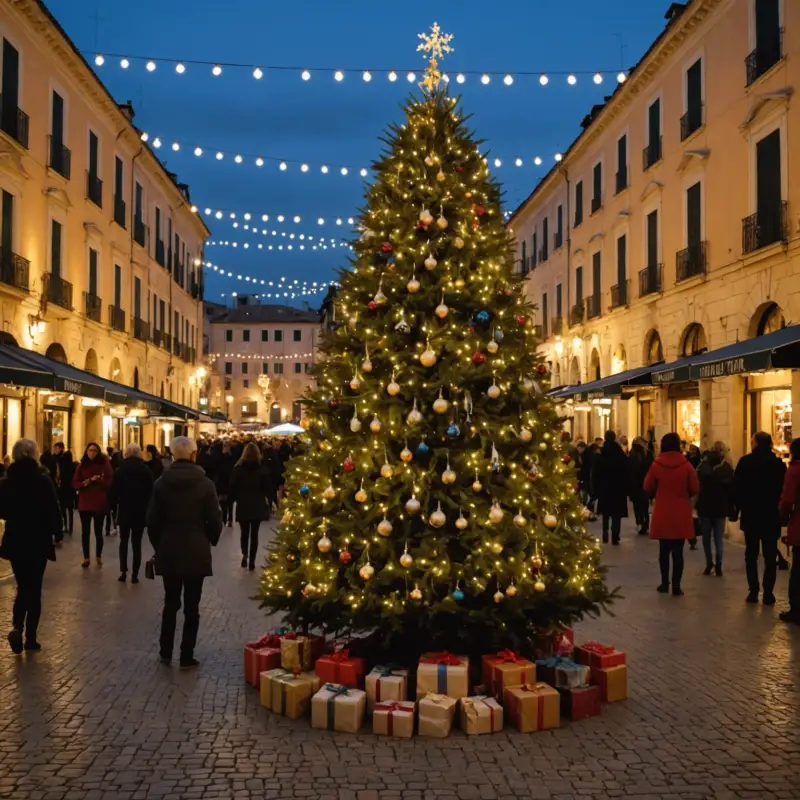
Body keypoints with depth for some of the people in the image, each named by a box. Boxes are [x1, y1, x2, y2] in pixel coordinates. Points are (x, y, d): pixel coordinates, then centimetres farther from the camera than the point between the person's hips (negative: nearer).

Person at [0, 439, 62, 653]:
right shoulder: (43, 479, -13)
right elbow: (53, 510, -13)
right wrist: (56, 532, 3)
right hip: (39, 541, -3)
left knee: (22, 587, 16)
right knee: (34, 589, 8)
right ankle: (30, 637, 10)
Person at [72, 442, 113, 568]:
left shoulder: (104, 464, -1)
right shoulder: (81, 466, 4)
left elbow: (110, 483, -5)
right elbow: (75, 484, 2)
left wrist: (99, 480, -21)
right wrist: (85, 483, -16)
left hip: (100, 503, -2)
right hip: (84, 503, 2)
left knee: (98, 531, 4)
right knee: (85, 531, 4)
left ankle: (99, 557, 18)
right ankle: (86, 558, 14)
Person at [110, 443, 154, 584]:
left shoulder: (120, 470, -3)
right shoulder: (146, 471, -2)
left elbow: (114, 492, -4)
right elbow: (150, 492, -2)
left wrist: (112, 508, 6)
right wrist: (148, 510, 5)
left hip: (124, 511, 0)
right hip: (141, 512, 0)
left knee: (123, 541, 13)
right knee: (136, 543, 4)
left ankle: (123, 571, 2)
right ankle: (134, 574, 1)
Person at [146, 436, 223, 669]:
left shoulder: (161, 483, -3)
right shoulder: (205, 484, -9)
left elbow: (152, 519, 0)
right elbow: (215, 520, -7)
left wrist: (158, 544, 14)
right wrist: (209, 541, 12)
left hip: (168, 551, 2)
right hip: (196, 552, -2)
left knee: (170, 602, 15)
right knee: (191, 606, 5)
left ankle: (166, 651, 22)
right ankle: (186, 656, 9)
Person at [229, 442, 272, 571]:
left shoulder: (239, 468, -8)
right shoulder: (262, 469, -8)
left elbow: (233, 487, -5)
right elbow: (267, 488, -2)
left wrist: (230, 500, 9)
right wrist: (266, 499, 15)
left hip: (243, 505, 0)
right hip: (257, 506, 0)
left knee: (244, 532, 15)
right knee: (254, 533, 7)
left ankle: (244, 554, -1)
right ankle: (252, 560, 6)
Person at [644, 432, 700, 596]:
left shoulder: (656, 465, -8)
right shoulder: (686, 465, -9)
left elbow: (648, 488, 1)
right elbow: (695, 489, -4)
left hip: (662, 515, 1)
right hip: (681, 516, -1)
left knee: (664, 550, 14)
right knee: (678, 551, 3)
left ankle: (665, 583, 18)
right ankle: (676, 586, 1)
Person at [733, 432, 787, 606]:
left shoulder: (745, 462, -6)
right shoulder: (779, 464, -3)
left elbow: (737, 488, -6)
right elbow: (784, 490, 0)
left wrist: (738, 507, 4)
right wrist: (782, 512, 9)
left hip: (750, 515, 0)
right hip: (771, 515, 0)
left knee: (751, 555, 9)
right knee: (770, 556, 5)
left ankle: (753, 591, 6)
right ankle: (768, 593, 1)